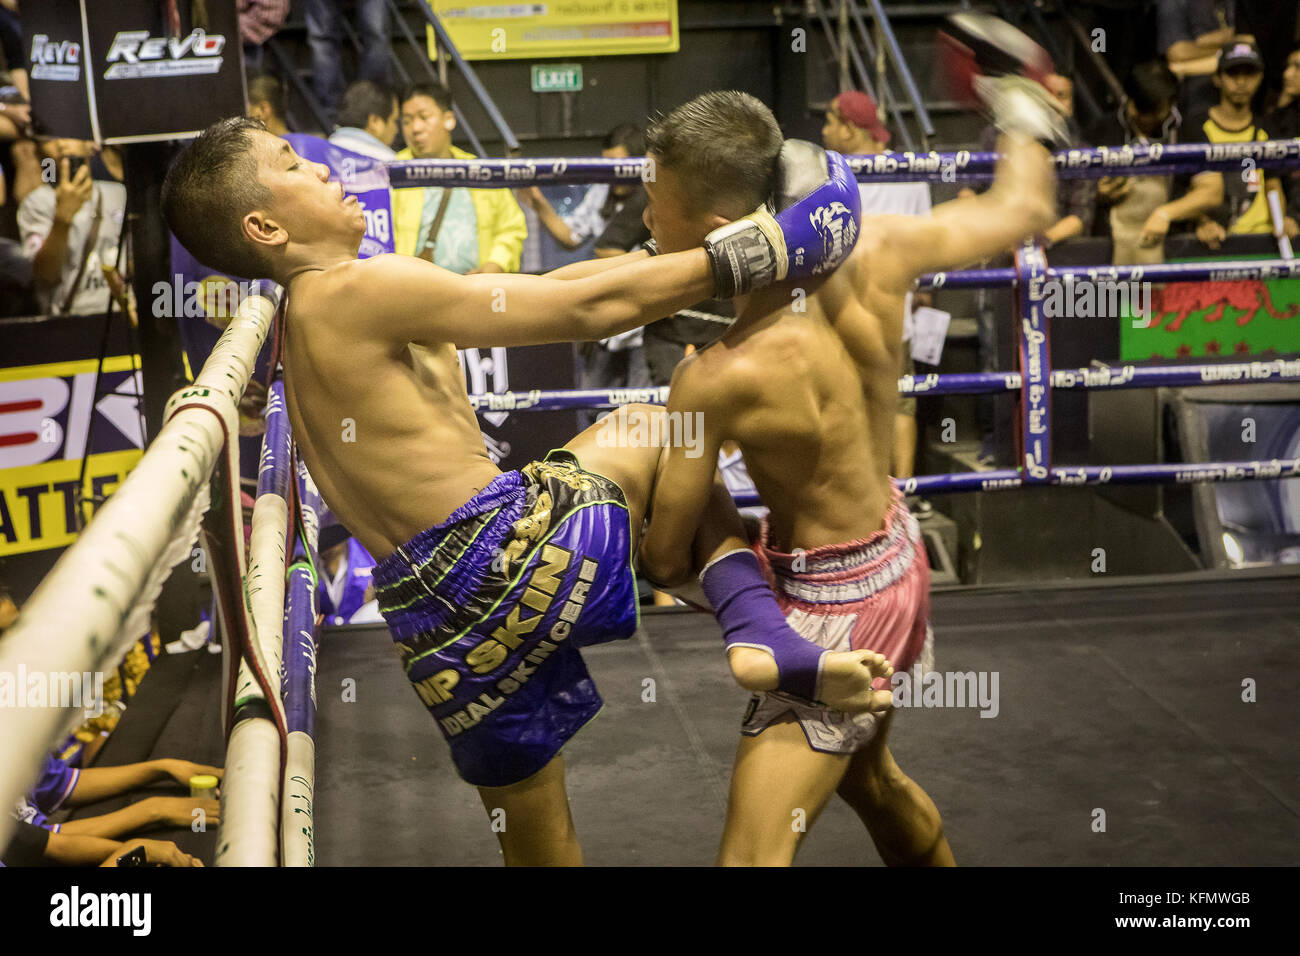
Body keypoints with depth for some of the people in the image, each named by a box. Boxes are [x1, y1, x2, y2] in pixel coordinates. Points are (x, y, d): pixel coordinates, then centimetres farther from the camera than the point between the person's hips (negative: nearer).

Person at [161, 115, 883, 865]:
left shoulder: (314, 316, 20)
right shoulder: (353, 292, -10)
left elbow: (533, 296, 20)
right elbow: (588, 309, -11)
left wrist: (683, 246, 19)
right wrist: (747, 256, -3)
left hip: (444, 625, 8)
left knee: (540, 847, 23)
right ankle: (759, 625, -1)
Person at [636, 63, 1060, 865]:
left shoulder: (717, 381, -30)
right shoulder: (872, 254, -15)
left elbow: (665, 556, -18)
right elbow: (1026, 208, 2)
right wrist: (1022, 113, 22)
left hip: (835, 603, -8)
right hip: (897, 553, 8)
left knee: (752, 853, -6)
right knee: (867, 775, 32)